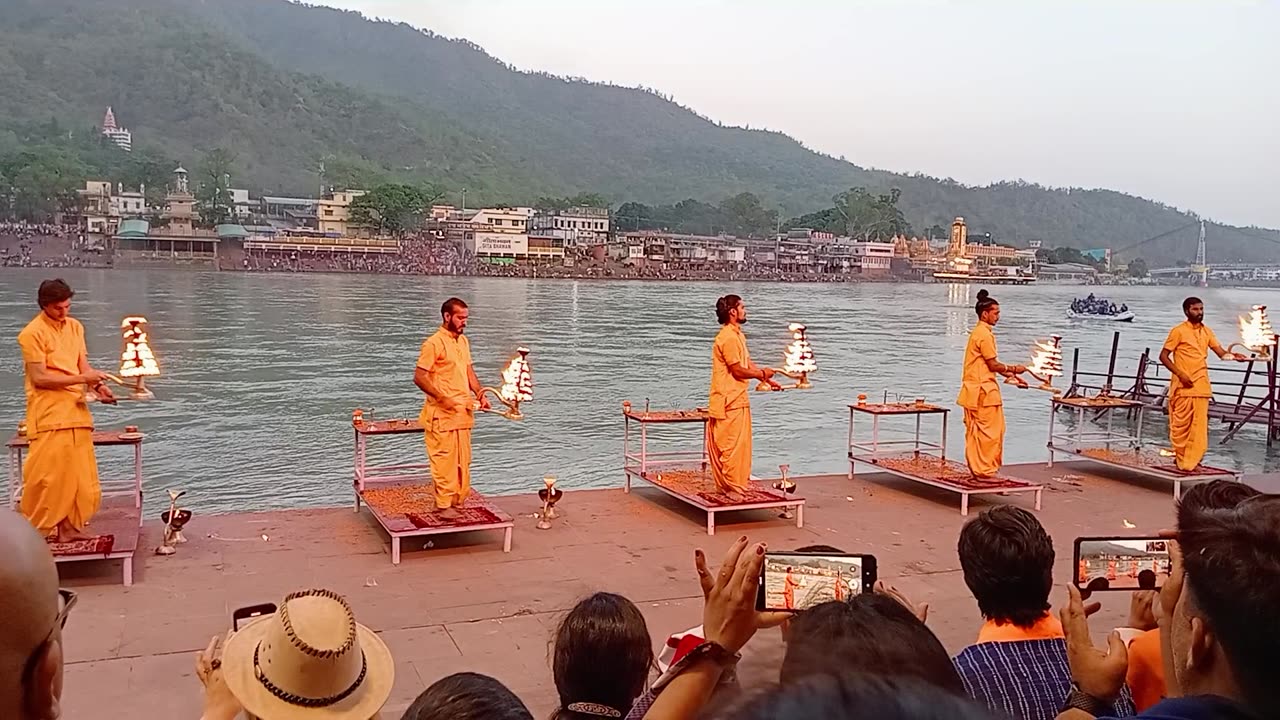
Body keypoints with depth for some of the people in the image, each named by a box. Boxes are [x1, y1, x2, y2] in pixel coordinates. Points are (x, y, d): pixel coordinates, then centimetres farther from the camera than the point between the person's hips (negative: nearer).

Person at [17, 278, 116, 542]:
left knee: (78, 473, 5)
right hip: (48, 414, -6)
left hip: (76, 410, 6)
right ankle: (40, 530, 4)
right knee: (49, 473, -6)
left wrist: (98, 385, -7)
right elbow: (39, 378, -13)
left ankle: (69, 525, 13)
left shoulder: (75, 327, 13)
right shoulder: (33, 333, -8)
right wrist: (82, 378, -17)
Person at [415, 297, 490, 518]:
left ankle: (458, 500, 22)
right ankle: (443, 505, 5)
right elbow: (419, 377, -15)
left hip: (463, 412, 8)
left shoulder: (463, 341, 13)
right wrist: (443, 398, -20)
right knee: (444, 460, -3)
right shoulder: (434, 343, -12)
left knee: (463, 460, 12)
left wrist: (480, 394, 7)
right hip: (442, 415, -8)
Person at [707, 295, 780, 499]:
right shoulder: (728, 338, -18)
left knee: (740, 442, 15)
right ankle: (731, 487, 2)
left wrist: (768, 380, 11)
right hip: (729, 400, -10)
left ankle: (739, 480, 24)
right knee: (732, 444, -4)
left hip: (738, 399, 10)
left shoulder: (737, 335, 15)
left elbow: (748, 363, 18)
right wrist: (762, 373, -5)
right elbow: (738, 370, -18)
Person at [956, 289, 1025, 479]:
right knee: (990, 432, -4)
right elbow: (993, 364, -15)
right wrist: (1013, 369, -2)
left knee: (976, 432, 12)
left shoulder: (978, 332, 17)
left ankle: (977, 468, 18)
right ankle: (985, 470, 0)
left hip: (975, 390, 10)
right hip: (983, 390, -10)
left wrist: (1006, 372, 14)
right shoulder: (984, 334, -15)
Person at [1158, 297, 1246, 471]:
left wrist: (1234, 356, -16)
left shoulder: (1207, 331, 12)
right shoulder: (1178, 331, -5)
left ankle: (1192, 461, 8)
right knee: (1181, 424, 0)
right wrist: (1180, 373, -16)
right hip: (1183, 386, -5)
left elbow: (1221, 352, 6)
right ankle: (1180, 458, 12)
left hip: (1201, 386, 5)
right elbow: (1163, 356, -6)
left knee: (1199, 426, 2)